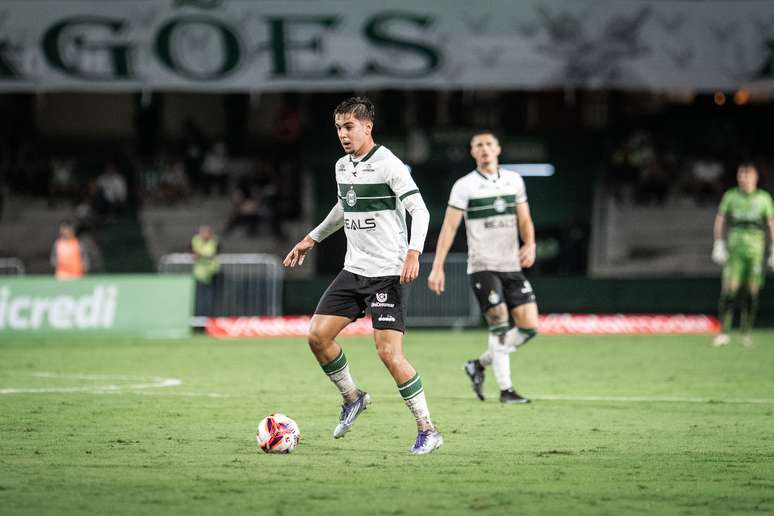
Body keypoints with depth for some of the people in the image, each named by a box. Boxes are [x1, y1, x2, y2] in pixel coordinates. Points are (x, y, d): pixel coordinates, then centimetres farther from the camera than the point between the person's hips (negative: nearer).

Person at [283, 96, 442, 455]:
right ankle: (352, 397, 23)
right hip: (354, 270, 8)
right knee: (318, 336, -1)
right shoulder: (342, 167, 11)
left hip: (388, 274, -8)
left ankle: (427, 431, -4)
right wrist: (312, 239, 32)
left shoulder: (388, 165, -13)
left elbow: (419, 210, -16)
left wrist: (413, 252, -30)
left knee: (389, 353, -14)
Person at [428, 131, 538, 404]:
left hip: (512, 266, 5)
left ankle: (480, 365, 16)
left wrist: (530, 244, -8)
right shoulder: (464, 185, -3)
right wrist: (438, 267, -11)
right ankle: (505, 389, -2)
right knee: (500, 326, -12)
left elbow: (524, 219, 13)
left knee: (529, 326, -2)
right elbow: (449, 227, -5)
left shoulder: (514, 180, 10)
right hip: (482, 266, -5)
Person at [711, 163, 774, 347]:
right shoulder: (730, 197, 7)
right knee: (729, 291, -9)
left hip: (755, 249, 1)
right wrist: (718, 245, 0)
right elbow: (720, 221, 9)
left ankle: (746, 333, 11)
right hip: (734, 247, 0)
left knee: (751, 294, 0)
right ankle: (723, 333, -6)